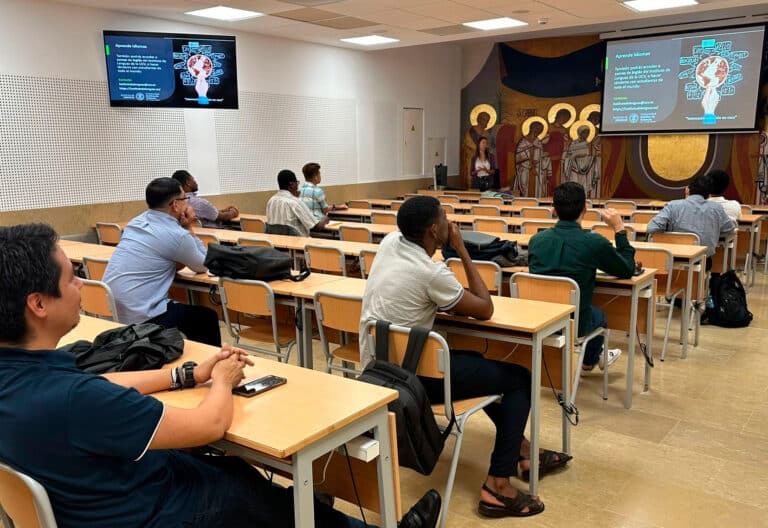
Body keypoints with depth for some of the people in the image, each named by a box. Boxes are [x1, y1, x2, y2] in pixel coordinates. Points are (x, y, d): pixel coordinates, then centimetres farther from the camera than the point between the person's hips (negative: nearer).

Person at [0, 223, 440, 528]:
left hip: (117, 487, 8)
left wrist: (193, 373, 4)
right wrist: (223, 381, -6)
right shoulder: (69, 398, -37)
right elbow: (211, 425, -27)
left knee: (237, 470, 20)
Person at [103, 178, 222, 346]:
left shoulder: (137, 222, 9)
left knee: (181, 307, 30)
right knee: (208, 318, 10)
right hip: (140, 318, -8)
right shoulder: (175, 234, -15)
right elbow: (203, 266, 5)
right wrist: (188, 230, 8)